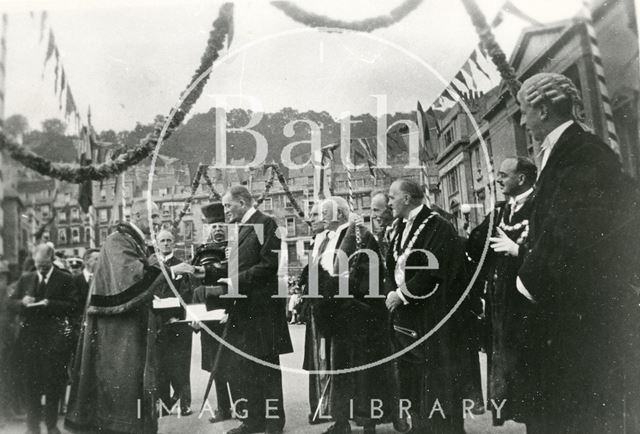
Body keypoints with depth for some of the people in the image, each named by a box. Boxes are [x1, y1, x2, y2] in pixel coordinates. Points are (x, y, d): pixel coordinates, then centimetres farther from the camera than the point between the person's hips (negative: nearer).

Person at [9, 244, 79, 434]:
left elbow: (72, 304, -8)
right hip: (30, 335, 3)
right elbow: (12, 302, 13)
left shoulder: (65, 279, -2)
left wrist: (50, 304, -20)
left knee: (53, 383, 4)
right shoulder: (25, 279, 12)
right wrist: (22, 302, -9)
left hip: (54, 337, -3)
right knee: (31, 382, 9)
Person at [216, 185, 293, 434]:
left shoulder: (266, 223, -10)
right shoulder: (240, 228, 16)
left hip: (261, 306, -8)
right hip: (243, 308, 9)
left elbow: (269, 264, -18)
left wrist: (236, 281, -18)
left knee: (266, 366, 3)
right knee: (246, 368, 14)